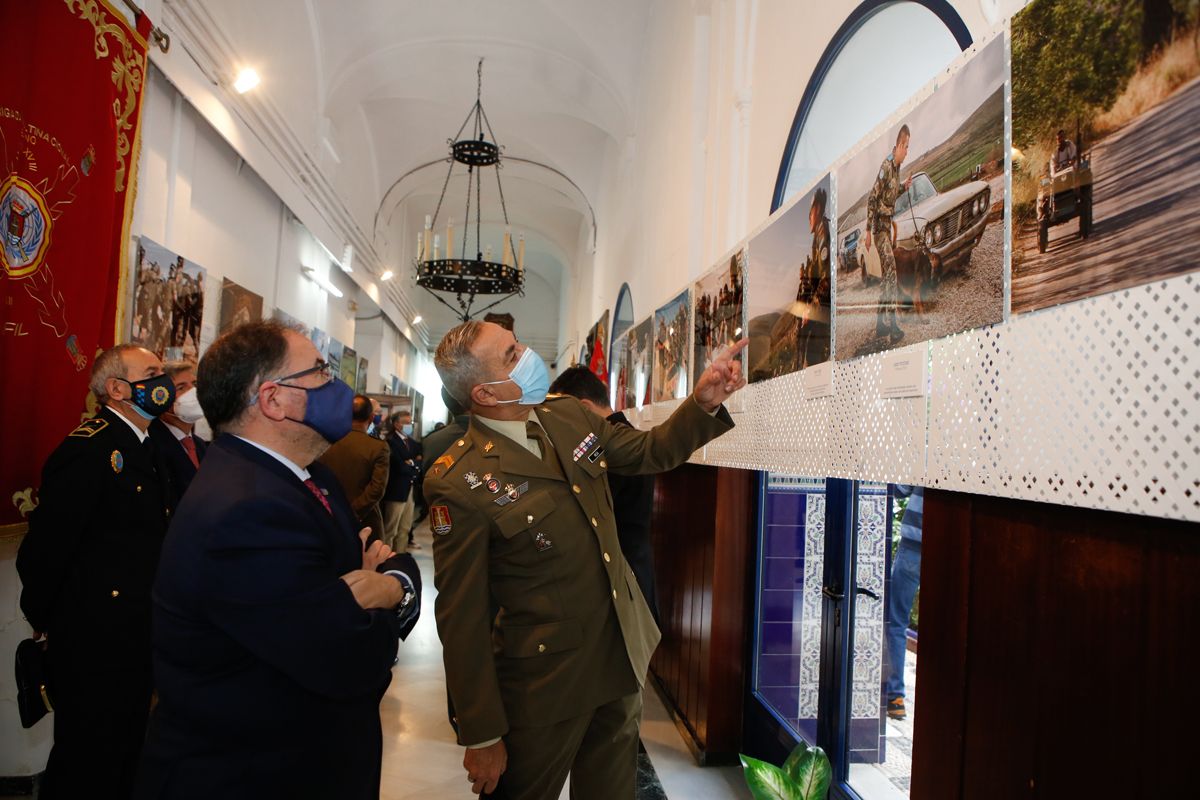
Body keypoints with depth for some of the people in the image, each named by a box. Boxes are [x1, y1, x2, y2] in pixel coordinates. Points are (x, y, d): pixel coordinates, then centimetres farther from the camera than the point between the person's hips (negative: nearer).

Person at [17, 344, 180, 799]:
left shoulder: (152, 445, 8)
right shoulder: (88, 449, -22)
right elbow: (46, 545, -19)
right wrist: (42, 619, -9)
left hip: (139, 638, 8)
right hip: (95, 643, -8)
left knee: (128, 755, 24)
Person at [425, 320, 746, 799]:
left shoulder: (568, 415, -2)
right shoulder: (459, 484, -23)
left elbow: (652, 452, 11)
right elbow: (462, 617, -18)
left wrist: (704, 403, -6)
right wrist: (482, 736, -13)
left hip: (623, 654, 7)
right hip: (546, 682, -6)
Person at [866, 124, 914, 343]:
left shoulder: (897, 166, 9)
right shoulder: (886, 166, -19)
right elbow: (872, 198, -20)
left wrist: (904, 186, 4)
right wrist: (868, 231, -20)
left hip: (888, 224, 10)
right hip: (879, 226, -10)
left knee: (886, 274, 11)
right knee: (891, 271, -14)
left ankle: (881, 323, 17)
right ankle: (891, 324, -13)